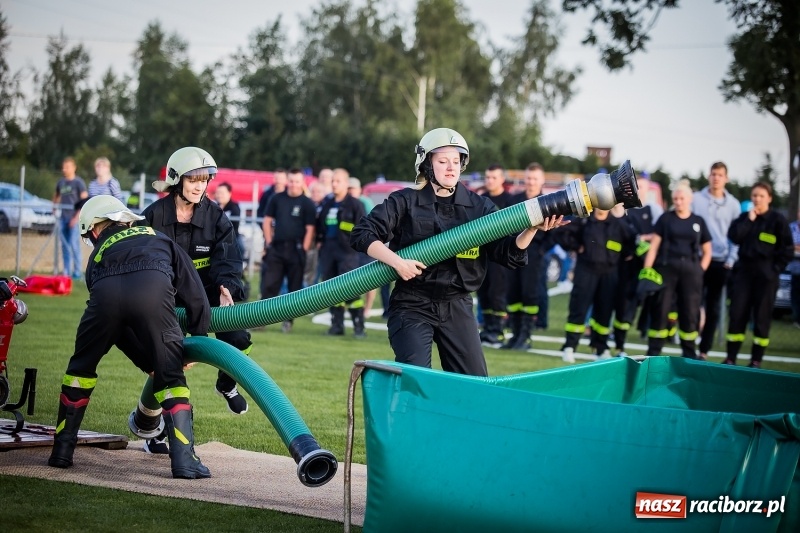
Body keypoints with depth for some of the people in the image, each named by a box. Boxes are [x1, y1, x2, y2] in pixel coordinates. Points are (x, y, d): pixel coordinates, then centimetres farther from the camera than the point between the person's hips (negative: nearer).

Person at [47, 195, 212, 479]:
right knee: (170, 378, 13)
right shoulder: (160, 240, 40)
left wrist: (146, 363, 44)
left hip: (107, 294, 1)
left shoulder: (97, 256, 40)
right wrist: (199, 339, 36)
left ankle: (62, 450, 28)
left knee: (81, 367, 26)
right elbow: (195, 294, 28)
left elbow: (113, 324, 38)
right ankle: (184, 460, 2)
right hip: (153, 291, -1)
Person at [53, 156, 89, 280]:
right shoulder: (61, 182, 11)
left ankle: (77, 272, -5)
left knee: (74, 245, -9)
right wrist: (54, 207, 10)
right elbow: (56, 196, 28)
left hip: (74, 218, -6)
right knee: (65, 245, 8)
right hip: (63, 218, 6)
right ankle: (66, 272, 14)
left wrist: (77, 217, -15)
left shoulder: (78, 182, -6)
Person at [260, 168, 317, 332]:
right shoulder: (277, 199, 9)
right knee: (268, 285, -2)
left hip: (296, 250, -2)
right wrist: (269, 242, 4)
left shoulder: (307, 204, 0)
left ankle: (288, 320, 11)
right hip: (276, 248, 2)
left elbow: (309, 230, -4)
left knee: (294, 288, 3)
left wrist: (303, 251, -10)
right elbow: (267, 221, 13)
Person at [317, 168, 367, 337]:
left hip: (347, 251, -7)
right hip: (328, 250, 7)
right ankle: (337, 324, 14)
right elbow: (319, 224, 24)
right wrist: (319, 241, 13)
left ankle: (358, 326, -8)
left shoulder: (354, 204, -4)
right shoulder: (326, 204, 16)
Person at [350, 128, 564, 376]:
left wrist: (532, 229, -20)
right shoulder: (405, 202, -3)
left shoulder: (479, 206, 5)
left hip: (458, 307, 3)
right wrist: (396, 261, -19)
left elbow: (509, 253, -2)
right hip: (413, 306, -3)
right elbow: (362, 234, -6)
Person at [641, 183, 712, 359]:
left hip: (690, 270, 2)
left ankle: (689, 353, 13)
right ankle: (653, 352, 2)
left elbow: (707, 251, 16)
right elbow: (654, 245, 1)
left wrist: (700, 270, 3)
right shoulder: (666, 218, 6)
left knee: (690, 312, 3)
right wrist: (647, 270, -9)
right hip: (666, 268, -2)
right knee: (660, 309, -3)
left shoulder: (699, 222, 10)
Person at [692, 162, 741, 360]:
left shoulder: (733, 204, 3)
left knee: (713, 308, 7)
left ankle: (704, 350, 13)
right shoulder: (696, 199, 0)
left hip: (721, 262, 2)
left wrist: (731, 260, -3)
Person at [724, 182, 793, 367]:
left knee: (762, 316, 1)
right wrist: (749, 220, -13)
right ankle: (730, 358, 4)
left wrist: (775, 269, -8)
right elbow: (733, 237, -8)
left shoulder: (777, 219, -3)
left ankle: (756, 360, 7)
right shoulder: (744, 217, 8)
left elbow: (788, 249, -3)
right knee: (737, 313, -1)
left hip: (766, 274, -3)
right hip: (744, 270, 3)